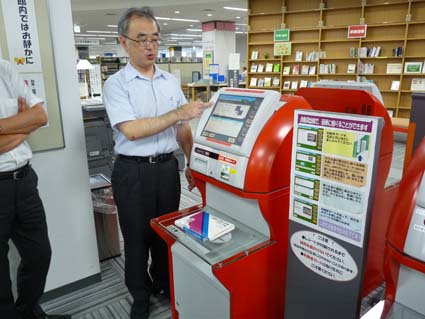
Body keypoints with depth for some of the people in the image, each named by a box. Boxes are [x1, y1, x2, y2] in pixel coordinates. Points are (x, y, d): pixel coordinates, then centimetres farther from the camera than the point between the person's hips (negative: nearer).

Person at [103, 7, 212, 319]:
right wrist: (178, 113, -22)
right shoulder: (116, 84, -7)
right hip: (133, 171, -3)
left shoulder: (171, 81, 7)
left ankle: (164, 282, 40)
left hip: (168, 166, 4)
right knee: (137, 235, 11)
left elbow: (183, 128, 10)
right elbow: (131, 130, -19)